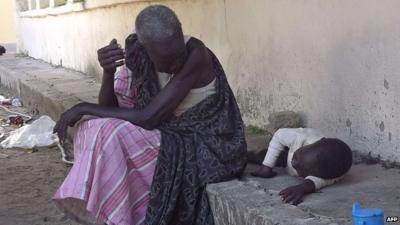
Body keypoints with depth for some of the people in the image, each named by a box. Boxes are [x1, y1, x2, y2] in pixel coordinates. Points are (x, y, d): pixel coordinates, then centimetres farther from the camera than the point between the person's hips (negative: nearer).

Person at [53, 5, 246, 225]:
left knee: (114, 138, -23)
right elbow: (110, 110, -5)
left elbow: (148, 118, -27)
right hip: (176, 141, 7)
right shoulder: (137, 54, -6)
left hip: (210, 149, -7)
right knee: (95, 126, -9)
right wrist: (108, 71, -24)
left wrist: (83, 108, -19)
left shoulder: (195, 54, -25)